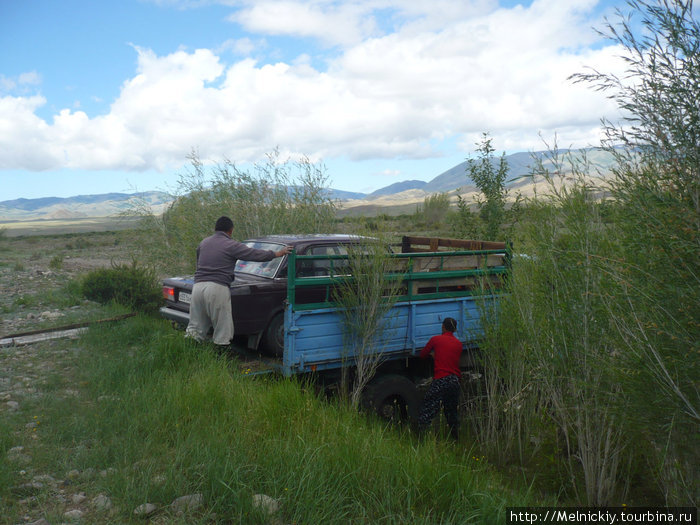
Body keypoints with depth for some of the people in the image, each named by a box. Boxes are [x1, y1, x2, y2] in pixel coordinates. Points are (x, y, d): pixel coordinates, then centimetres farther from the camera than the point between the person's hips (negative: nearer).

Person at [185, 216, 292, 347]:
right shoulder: (232, 245, -1)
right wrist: (278, 253, 11)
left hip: (198, 286, 6)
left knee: (195, 327, 10)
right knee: (222, 330, 2)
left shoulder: (203, 243, 19)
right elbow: (255, 254, -1)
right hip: (217, 288, -6)